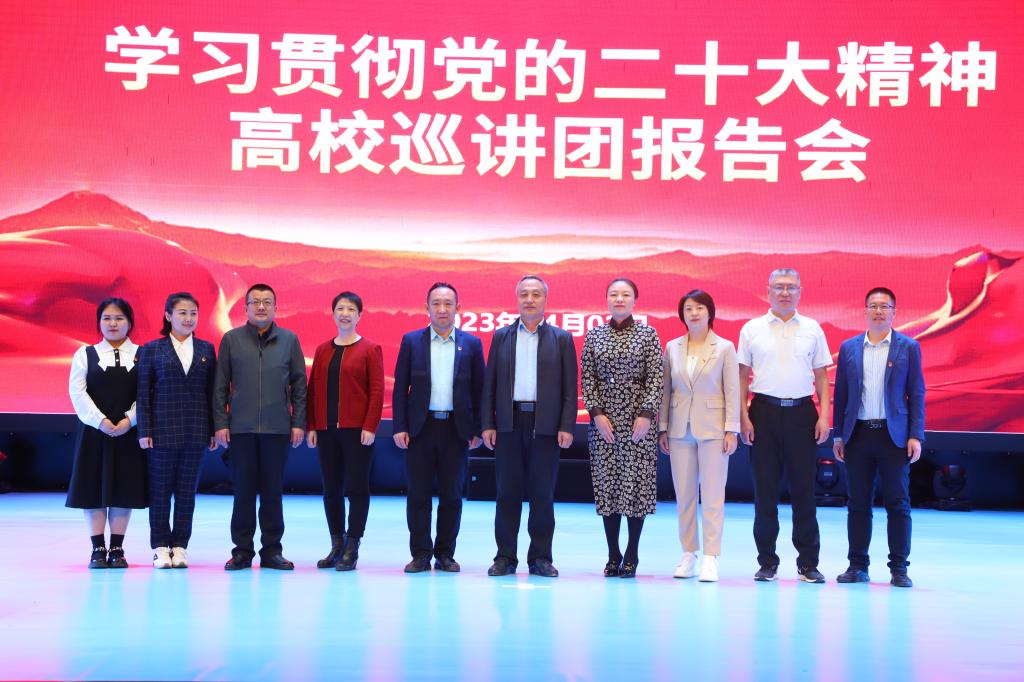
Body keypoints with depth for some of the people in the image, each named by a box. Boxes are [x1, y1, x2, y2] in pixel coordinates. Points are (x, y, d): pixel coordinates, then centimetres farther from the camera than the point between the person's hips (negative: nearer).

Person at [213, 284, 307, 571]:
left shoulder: (289, 340, 7)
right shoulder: (231, 339, 5)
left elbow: (299, 385, 7)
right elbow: (220, 386, 5)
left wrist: (298, 423, 1)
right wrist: (220, 424, -1)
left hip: (277, 428, 0)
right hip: (240, 428, 0)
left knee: (272, 492, 4)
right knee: (243, 491, 3)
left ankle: (272, 551, 11)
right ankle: (242, 550, 10)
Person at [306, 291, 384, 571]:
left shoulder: (370, 349, -1)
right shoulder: (322, 350, 12)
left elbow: (377, 390, -6)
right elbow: (313, 390, 11)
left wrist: (370, 427, -13)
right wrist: (311, 427, 5)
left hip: (357, 430, -4)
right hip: (327, 431, 5)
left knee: (356, 487, -2)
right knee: (331, 489, 7)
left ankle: (352, 548, 2)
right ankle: (336, 545, 15)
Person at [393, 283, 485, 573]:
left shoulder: (471, 344, 6)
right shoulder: (411, 341, 5)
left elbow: (478, 389, 6)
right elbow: (400, 388, 3)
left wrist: (477, 430, 0)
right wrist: (400, 427, -4)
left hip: (456, 429, 0)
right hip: (420, 427, 0)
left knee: (451, 495, 4)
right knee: (418, 494, 2)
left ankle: (445, 554, 14)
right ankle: (420, 554, 9)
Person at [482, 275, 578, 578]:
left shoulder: (561, 339, 7)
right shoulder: (501, 336, 11)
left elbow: (570, 387, 2)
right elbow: (490, 383, 9)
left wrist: (567, 426, -7)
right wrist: (487, 424, 1)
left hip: (545, 425, -1)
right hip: (509, 424, 1)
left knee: (542, 494, 2)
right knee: (507, 493, 3)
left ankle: (540, 558, 9)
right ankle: (505, 557, 8)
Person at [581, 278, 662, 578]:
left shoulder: (648, 334, 2)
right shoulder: (594, 336, 8)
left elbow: (655, 378, -3)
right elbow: (587, 378, 5)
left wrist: (646, 415, -12)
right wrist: (597, 412, -6)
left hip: (638, 420, -2)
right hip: (603, 419, 2)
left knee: (637, 483, -2)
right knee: (606, 483, 2)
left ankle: (631, 556, 7)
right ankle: (613, 556, 10)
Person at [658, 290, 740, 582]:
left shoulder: (724, 348, 0)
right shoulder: (672, 347, 8)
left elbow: (732, 391, -1)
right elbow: (666, 390, 10)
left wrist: (731, 430, -6)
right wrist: (663, 428, 7)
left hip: (712, 428, -3)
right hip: (680, 429, 3)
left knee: (713, 495, -3)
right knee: (684, 495, 6)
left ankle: (711, 558, -1)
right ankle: (688, 555, 13)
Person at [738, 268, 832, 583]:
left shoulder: (812, 329, 8)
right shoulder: (752, 329, 5)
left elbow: (821, 376, 9)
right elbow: (742, 376, 5)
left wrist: (824, 416, -1)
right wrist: (743, 417, -3)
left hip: (801, 412, 0)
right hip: (765, 411, 0)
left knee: (803, 487, 1)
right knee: (765, 489, 3)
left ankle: (808, 563, 7)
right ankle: (767, 561, 11)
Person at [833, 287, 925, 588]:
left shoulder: (908, 347, 3)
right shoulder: (849, 348, 8)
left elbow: (917, 394, 2)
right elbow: (840, 393, 10)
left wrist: (916, 436, -5)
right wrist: (838, 435, 5)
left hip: (894, 435, -2)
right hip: (858, 434, 2)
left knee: (897, 504, 0)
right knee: (858, 503, 5)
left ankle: (899, 568, 5)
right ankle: (858, 565, 12)